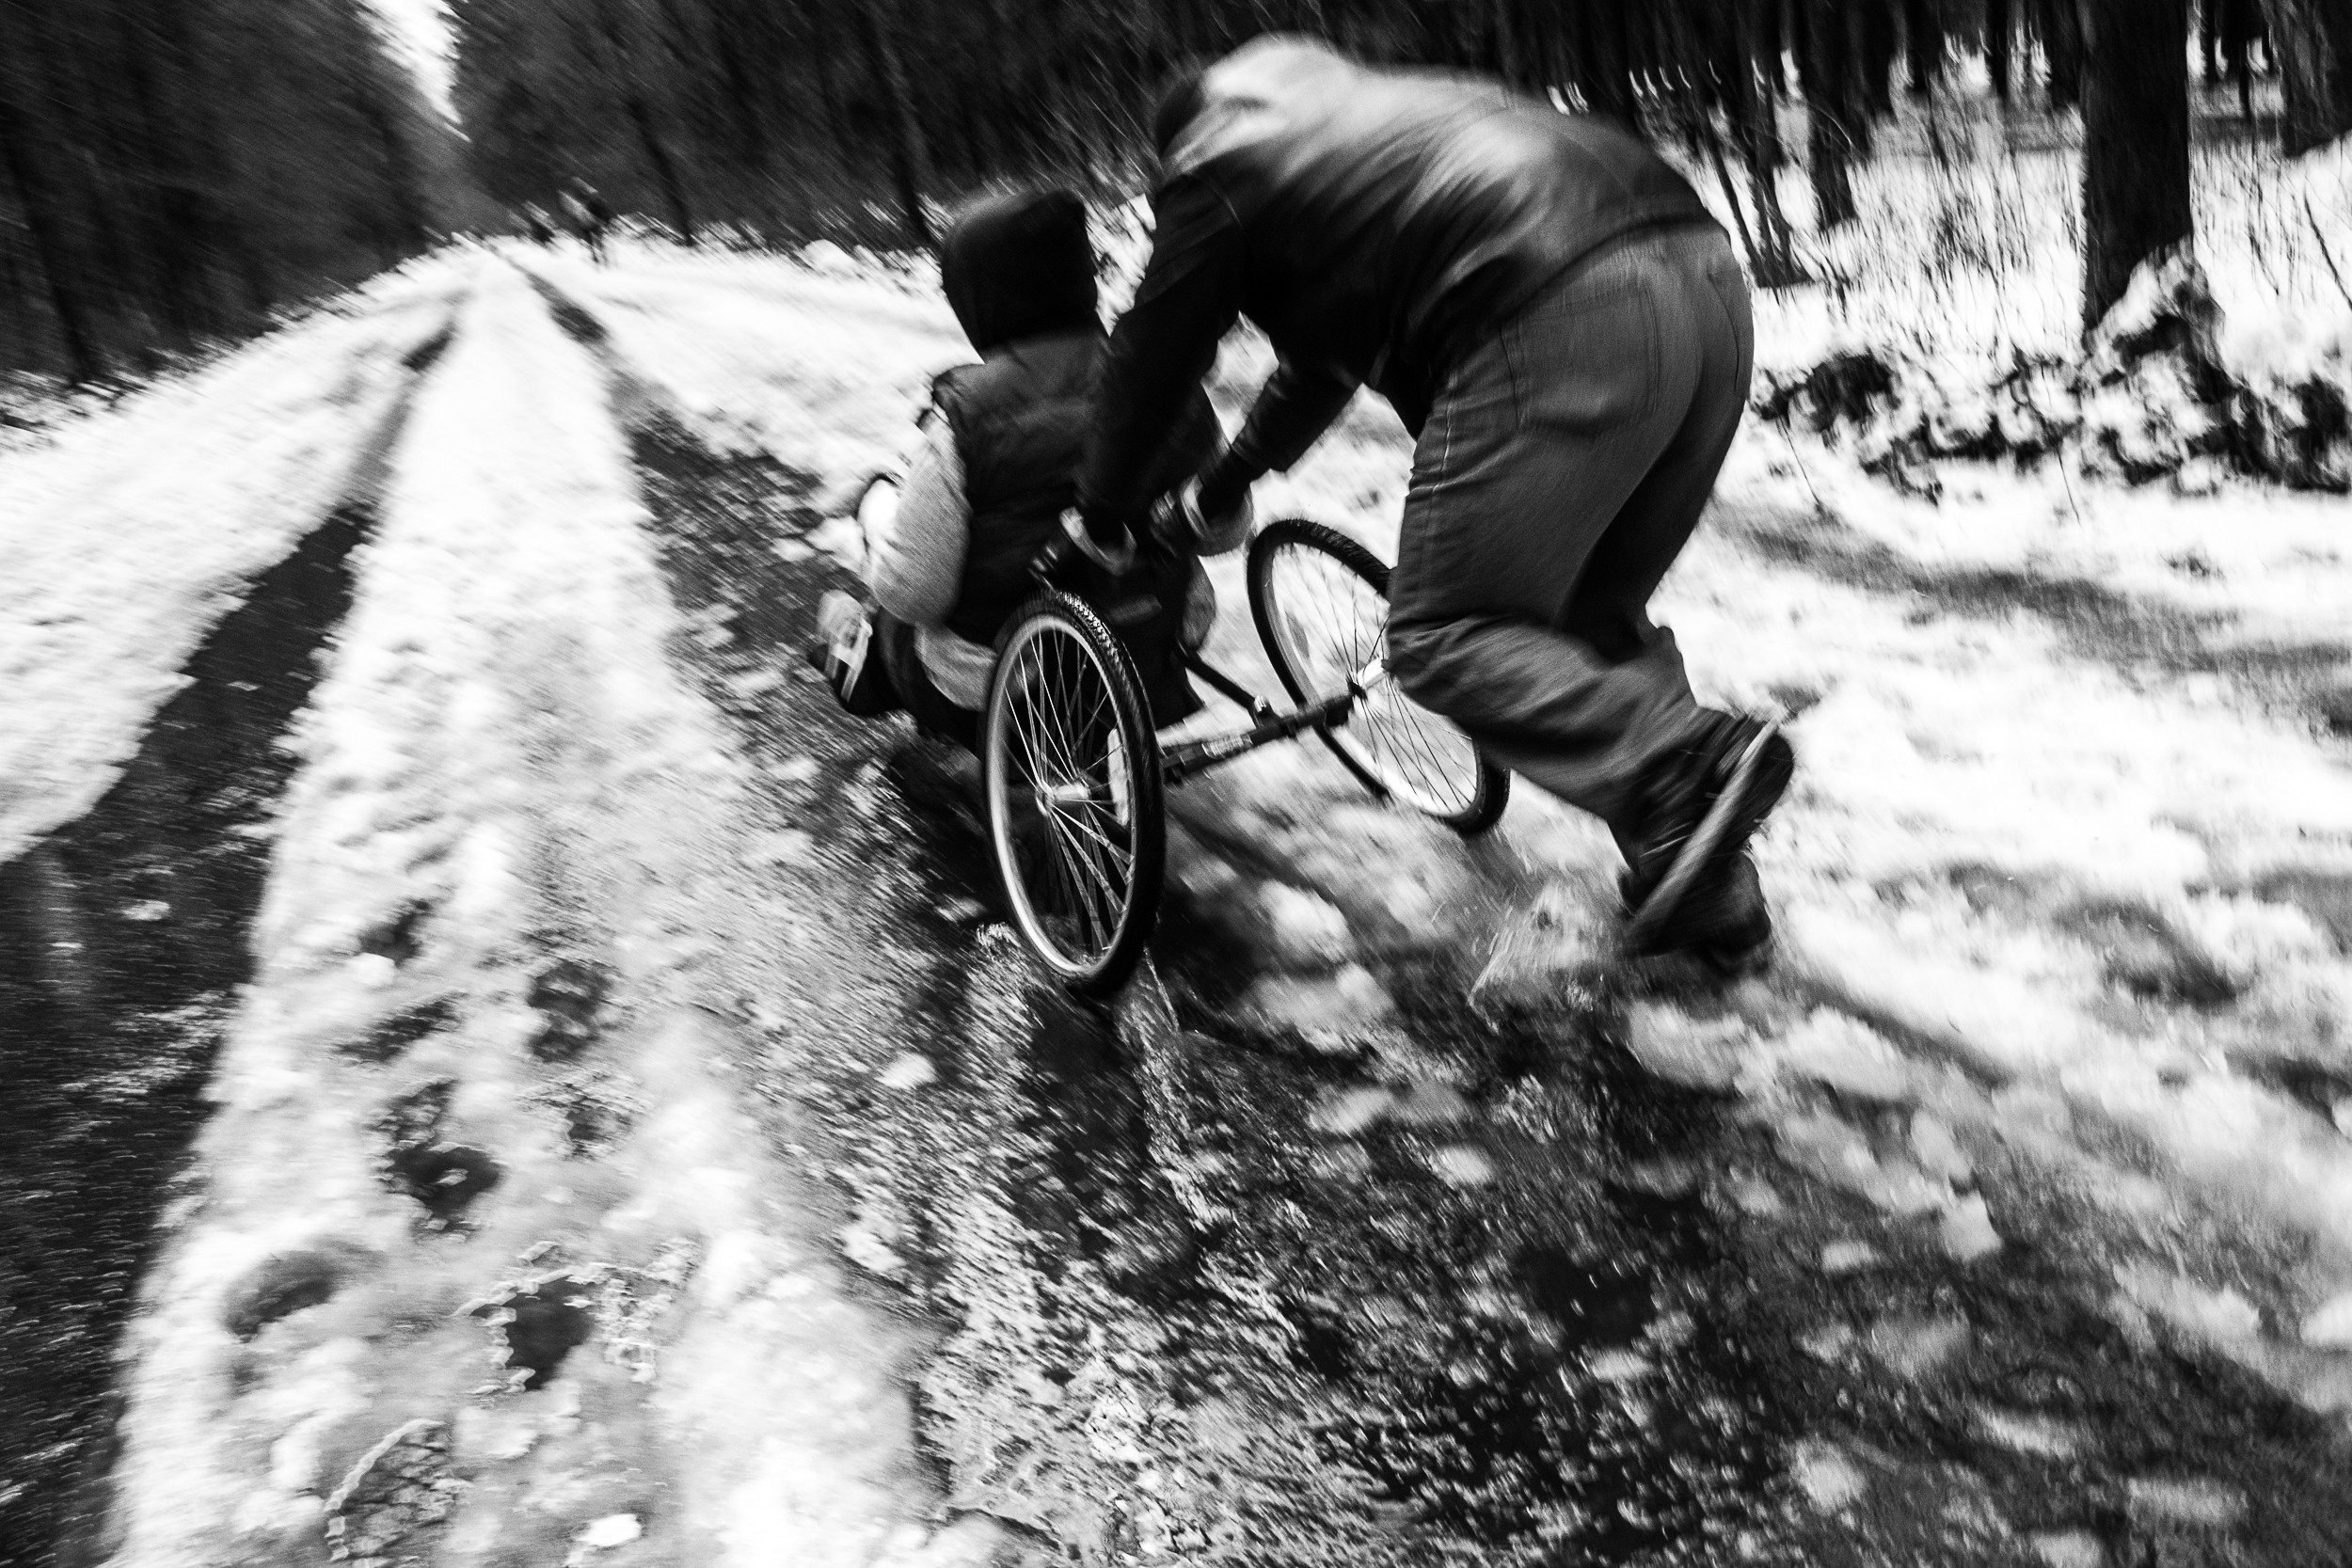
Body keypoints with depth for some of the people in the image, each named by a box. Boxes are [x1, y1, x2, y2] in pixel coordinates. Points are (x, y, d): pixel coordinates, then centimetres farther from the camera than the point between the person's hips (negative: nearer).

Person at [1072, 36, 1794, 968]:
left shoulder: (1218, 166, 15)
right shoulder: (1354, 107, 39)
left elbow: (1151, 356, 21)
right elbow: (1331, 339, 48)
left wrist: (1103, 507, 38)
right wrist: (1231, 478, 57)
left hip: (1558, 319, -8)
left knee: (1441, 639, -1)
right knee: (1597, 615, 19)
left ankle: (1687, 767, -21)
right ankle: (1706, 891, 18)